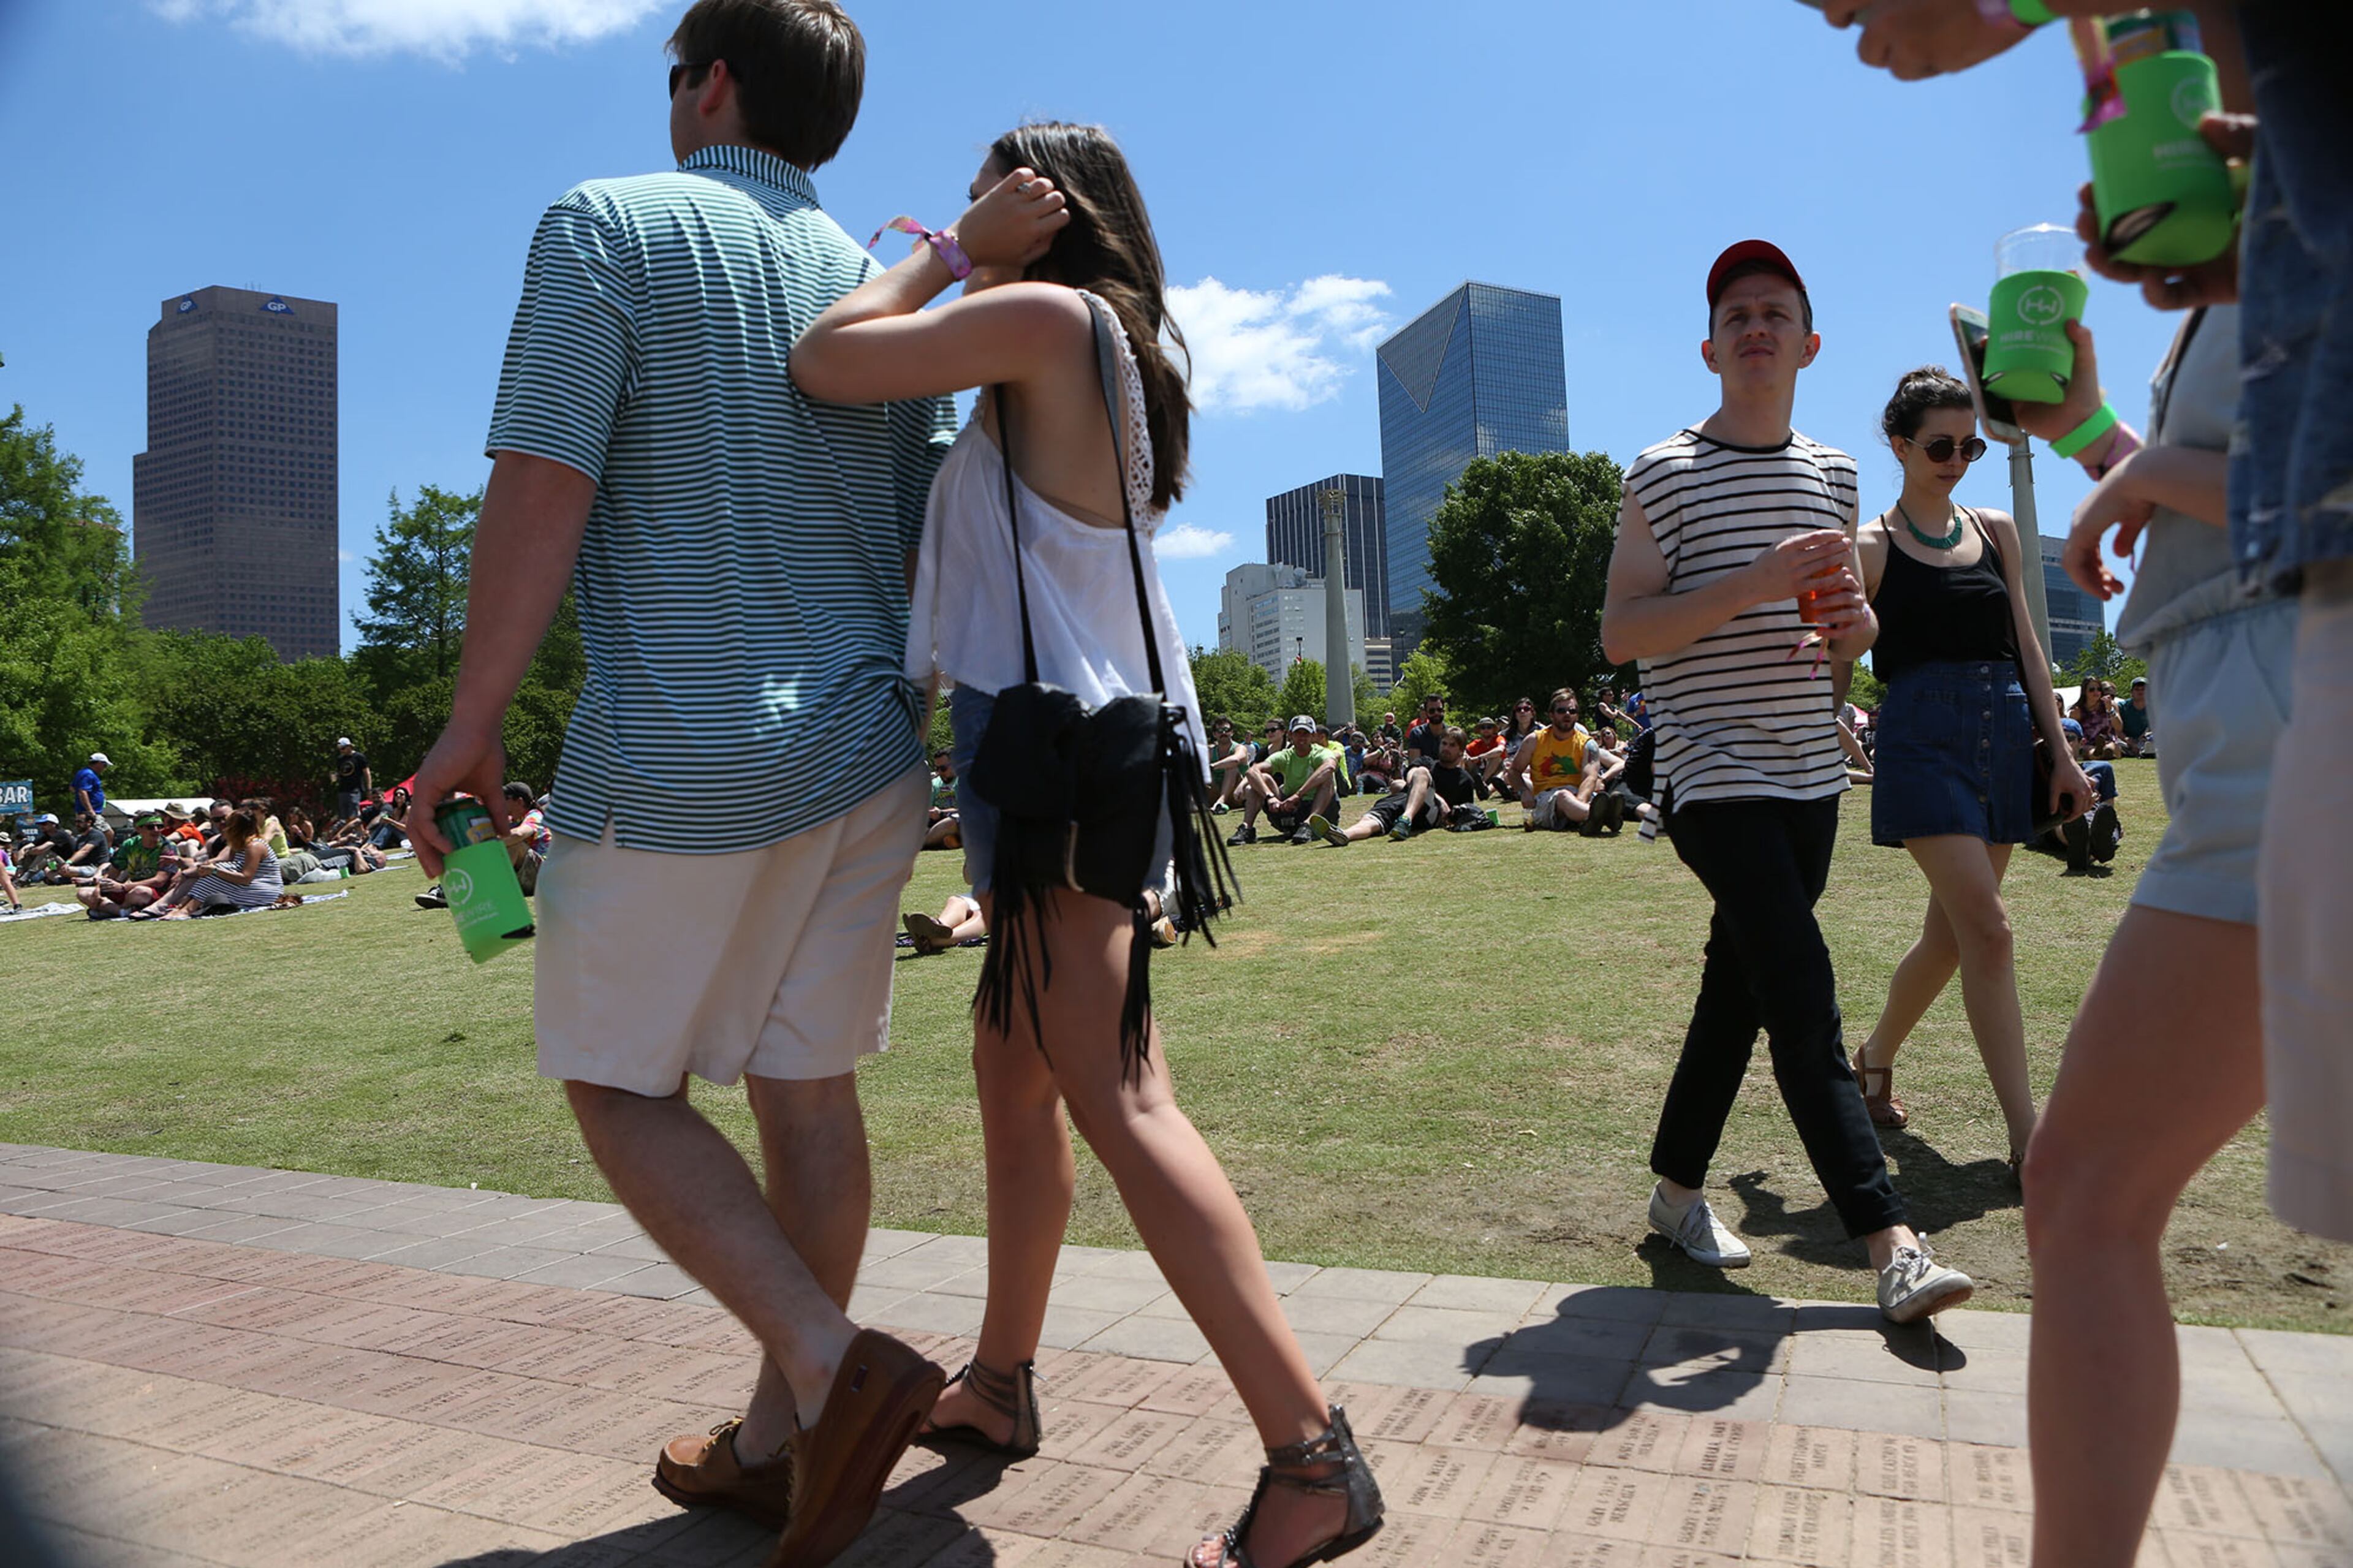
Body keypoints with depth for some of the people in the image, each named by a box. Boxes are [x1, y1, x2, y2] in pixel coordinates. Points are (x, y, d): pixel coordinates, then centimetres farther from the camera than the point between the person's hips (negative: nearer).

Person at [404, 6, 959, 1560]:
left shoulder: (608, 226, -3)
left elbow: (543, 489, -13)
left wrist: (471, 723, -6)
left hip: (683, 760, -6)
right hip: (864, 750, 6)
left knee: (619, 1085, 9)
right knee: (806, 1084, 11)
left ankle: (834, 1366, -5)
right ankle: (779, 1435, 22)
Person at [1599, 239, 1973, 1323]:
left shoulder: (1832, 476, 15)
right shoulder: (1665, 475, -3)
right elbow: (1620, 634, -10)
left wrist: (1855, 618, -2)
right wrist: (1750, 584, -20)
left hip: (1810, 774, 6)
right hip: (1715, 776, -6)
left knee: (1739, 989, 11)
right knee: (1804, 1001, -12)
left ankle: (1677, 1189, 24)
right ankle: (1891, 1243, -9)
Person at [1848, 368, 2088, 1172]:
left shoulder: (1997, 532, 14)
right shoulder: (1871, 546, 0)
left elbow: (2027, 648, 15)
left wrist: (2061, 751, 11)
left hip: (2005, 735, 6)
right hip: (1923, 736, -6)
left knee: (1950, 933, 10)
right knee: (1987, 929, -14)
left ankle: (1874, 1058, 32)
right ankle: (2027, 1135, -10)